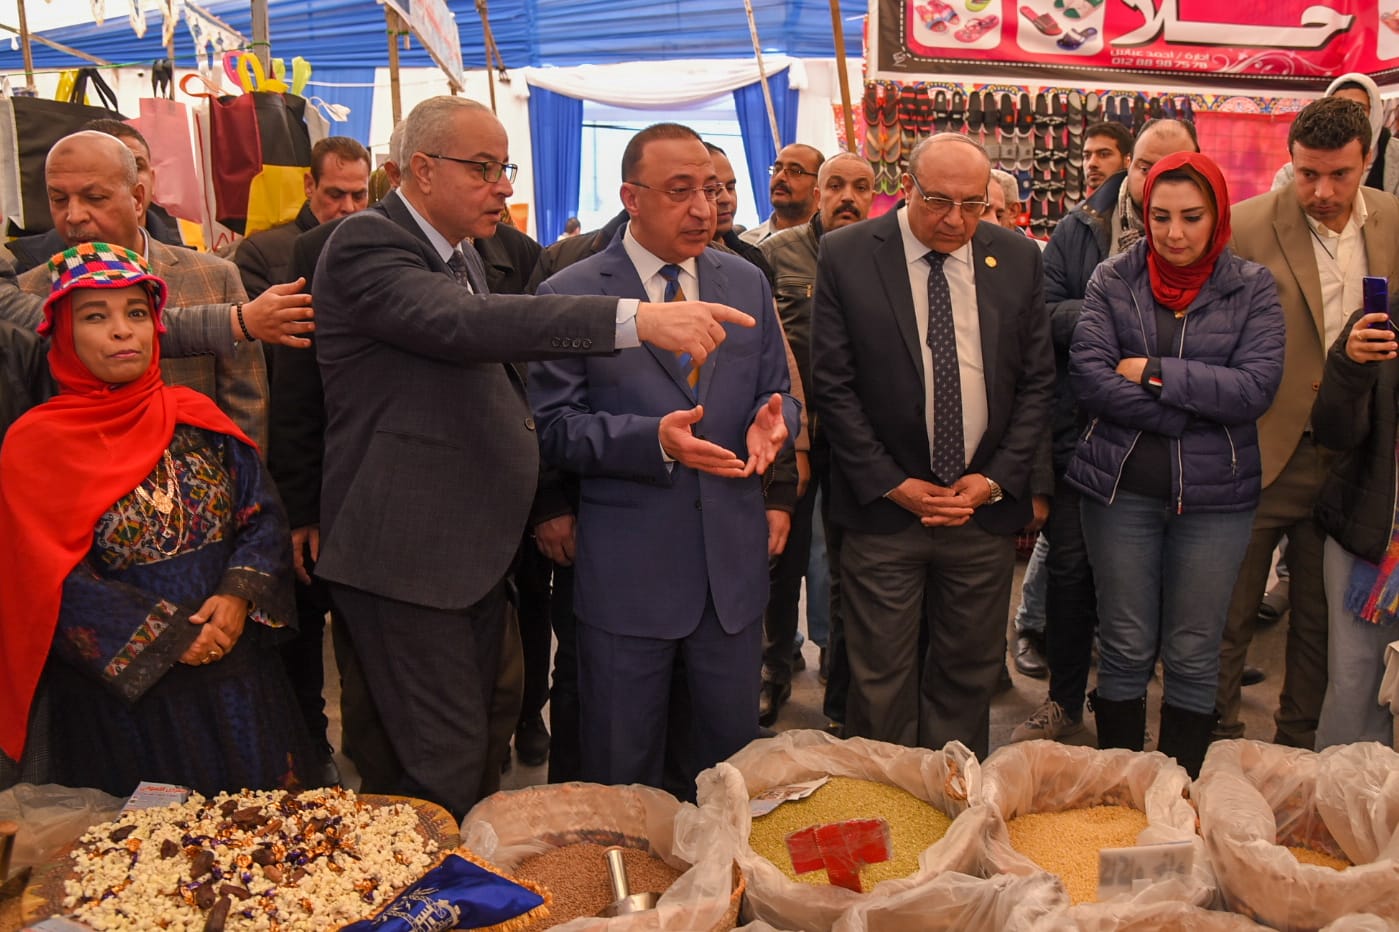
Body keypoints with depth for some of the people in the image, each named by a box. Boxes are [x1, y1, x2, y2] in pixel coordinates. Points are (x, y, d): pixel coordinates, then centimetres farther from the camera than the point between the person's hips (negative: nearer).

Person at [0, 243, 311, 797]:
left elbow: (263, 517, 3)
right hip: (123, 691, -3)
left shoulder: (195, 416, 5)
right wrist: (167, 638, -15)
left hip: (236, 679, 4)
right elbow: (55, 585, -10)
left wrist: (239, 596, -15)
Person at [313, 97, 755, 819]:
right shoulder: (367, 243, -14)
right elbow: (461, 324, -33)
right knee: (446, 763, -5)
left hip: (476, 546, 9)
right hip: (408, 552, -9)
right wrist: (637, 319, -40)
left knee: (470, 751, 17)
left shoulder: (463, 257, 16)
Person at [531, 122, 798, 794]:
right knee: (622, 776, 12)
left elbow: (777, 392, 13)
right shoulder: (569, 296, -5)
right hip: (625, 571, -3)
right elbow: (554, 428, -8)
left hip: (734, 560, 4)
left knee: (731, 758, 18)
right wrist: (654, 438, -23)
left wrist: (771, 421, -11)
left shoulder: (747, 284, 9)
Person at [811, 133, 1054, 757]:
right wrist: (893, 485, -11)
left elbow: (1037, 381, 7)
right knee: (881, 680, 7)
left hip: (985, 508, 3)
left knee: (970, 673, 14)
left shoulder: (1017, 258, 4)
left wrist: (996, 479, -5)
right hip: (883, 508, -2)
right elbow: (831, 385, -6)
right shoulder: (846, 256, -5)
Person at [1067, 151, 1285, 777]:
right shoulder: (1112, 280, 1)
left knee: (1193, 656, 8)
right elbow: (1087, 376, -10)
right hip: (1121, 488, 0)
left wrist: (1155, 373, -13)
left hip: (1215, 493, 0)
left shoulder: (1251, 288, 2)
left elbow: (1257, 386, -10)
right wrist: (1196, 410, -14)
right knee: (1125, 650, 8)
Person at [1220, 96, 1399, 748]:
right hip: (1262, 455, -4)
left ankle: (1298, 744, 33)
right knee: (1228, 614, 5)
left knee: (1321, 620, 16)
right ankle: (1218, 745, 23)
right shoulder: (1246, 227, -11)